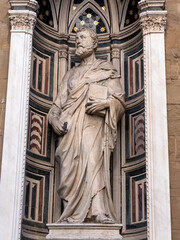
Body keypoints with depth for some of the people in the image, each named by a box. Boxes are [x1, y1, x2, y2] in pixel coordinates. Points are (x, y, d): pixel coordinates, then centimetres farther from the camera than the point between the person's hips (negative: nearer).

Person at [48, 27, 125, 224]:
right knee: (70, 170, -12)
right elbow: (58, 104, 22)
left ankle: (98, 217, -32)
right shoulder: (71, 75, 30)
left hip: (93, 125, -4)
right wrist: (55, 119, 1)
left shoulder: (106, 70, 19)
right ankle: (73, 218, -16)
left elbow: (119, 100, 8)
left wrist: (104, 103, -14)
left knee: (93, 163, -24)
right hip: (70, 129, 4)